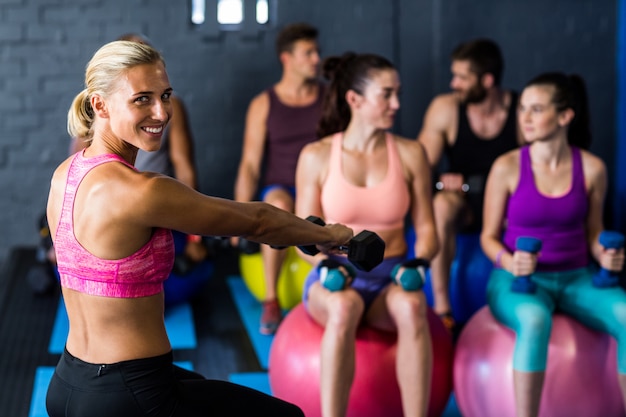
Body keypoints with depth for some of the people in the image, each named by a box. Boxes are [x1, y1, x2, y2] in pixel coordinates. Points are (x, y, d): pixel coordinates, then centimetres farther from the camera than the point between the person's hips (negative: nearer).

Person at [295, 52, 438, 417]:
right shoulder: (317, 156, -2)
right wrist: (326, 264, -18)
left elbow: (426, 227, 5)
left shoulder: (410, 154, 2)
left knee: (411, 306, -36)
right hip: (333, 278, -1)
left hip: (391, 278, 1)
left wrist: (421, 261, -15)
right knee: (344, 306, -39)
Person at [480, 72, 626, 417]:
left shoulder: (592, 168, -1)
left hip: (577, 278, 3)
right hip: (518, 280, -2)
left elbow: (593, 232, 13)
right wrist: (510, 262, -18)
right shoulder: (507, 167, -6)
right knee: (534, 320, -39)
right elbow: (489, 237, 2)